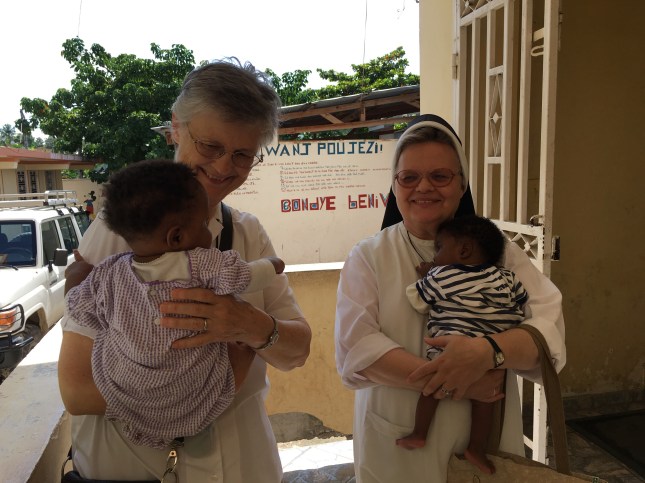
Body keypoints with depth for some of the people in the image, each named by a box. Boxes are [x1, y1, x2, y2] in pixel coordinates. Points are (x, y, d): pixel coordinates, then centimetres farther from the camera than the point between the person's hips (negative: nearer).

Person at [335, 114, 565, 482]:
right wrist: (453, 380, -25)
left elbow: (550, 326, -10)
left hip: (488, 444, 1)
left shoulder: (498, 252, 0)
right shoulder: (368, 257, -4)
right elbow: (355, 345, -16)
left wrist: (487, 352, -30)